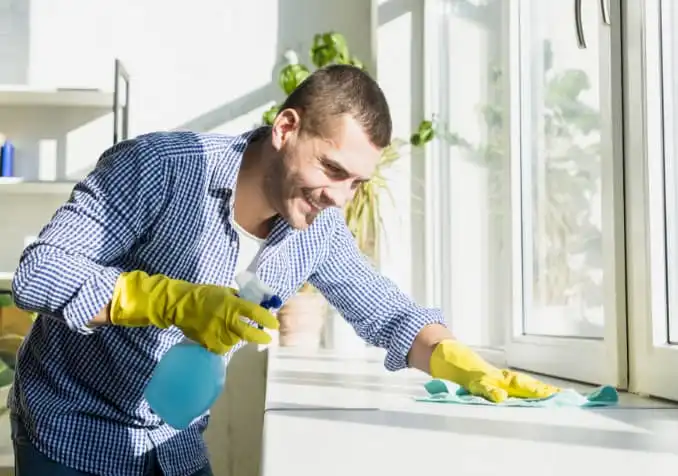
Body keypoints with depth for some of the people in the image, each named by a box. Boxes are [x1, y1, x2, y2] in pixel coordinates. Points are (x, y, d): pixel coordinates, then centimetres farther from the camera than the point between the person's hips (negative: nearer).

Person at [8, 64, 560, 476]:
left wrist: (472, 370, -16)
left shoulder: (320, 229, -9)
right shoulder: (160, 166, -25)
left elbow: (388, 314, 1)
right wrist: (178, 301, -37)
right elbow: (38, 273, -26)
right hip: (73, 431, -4)